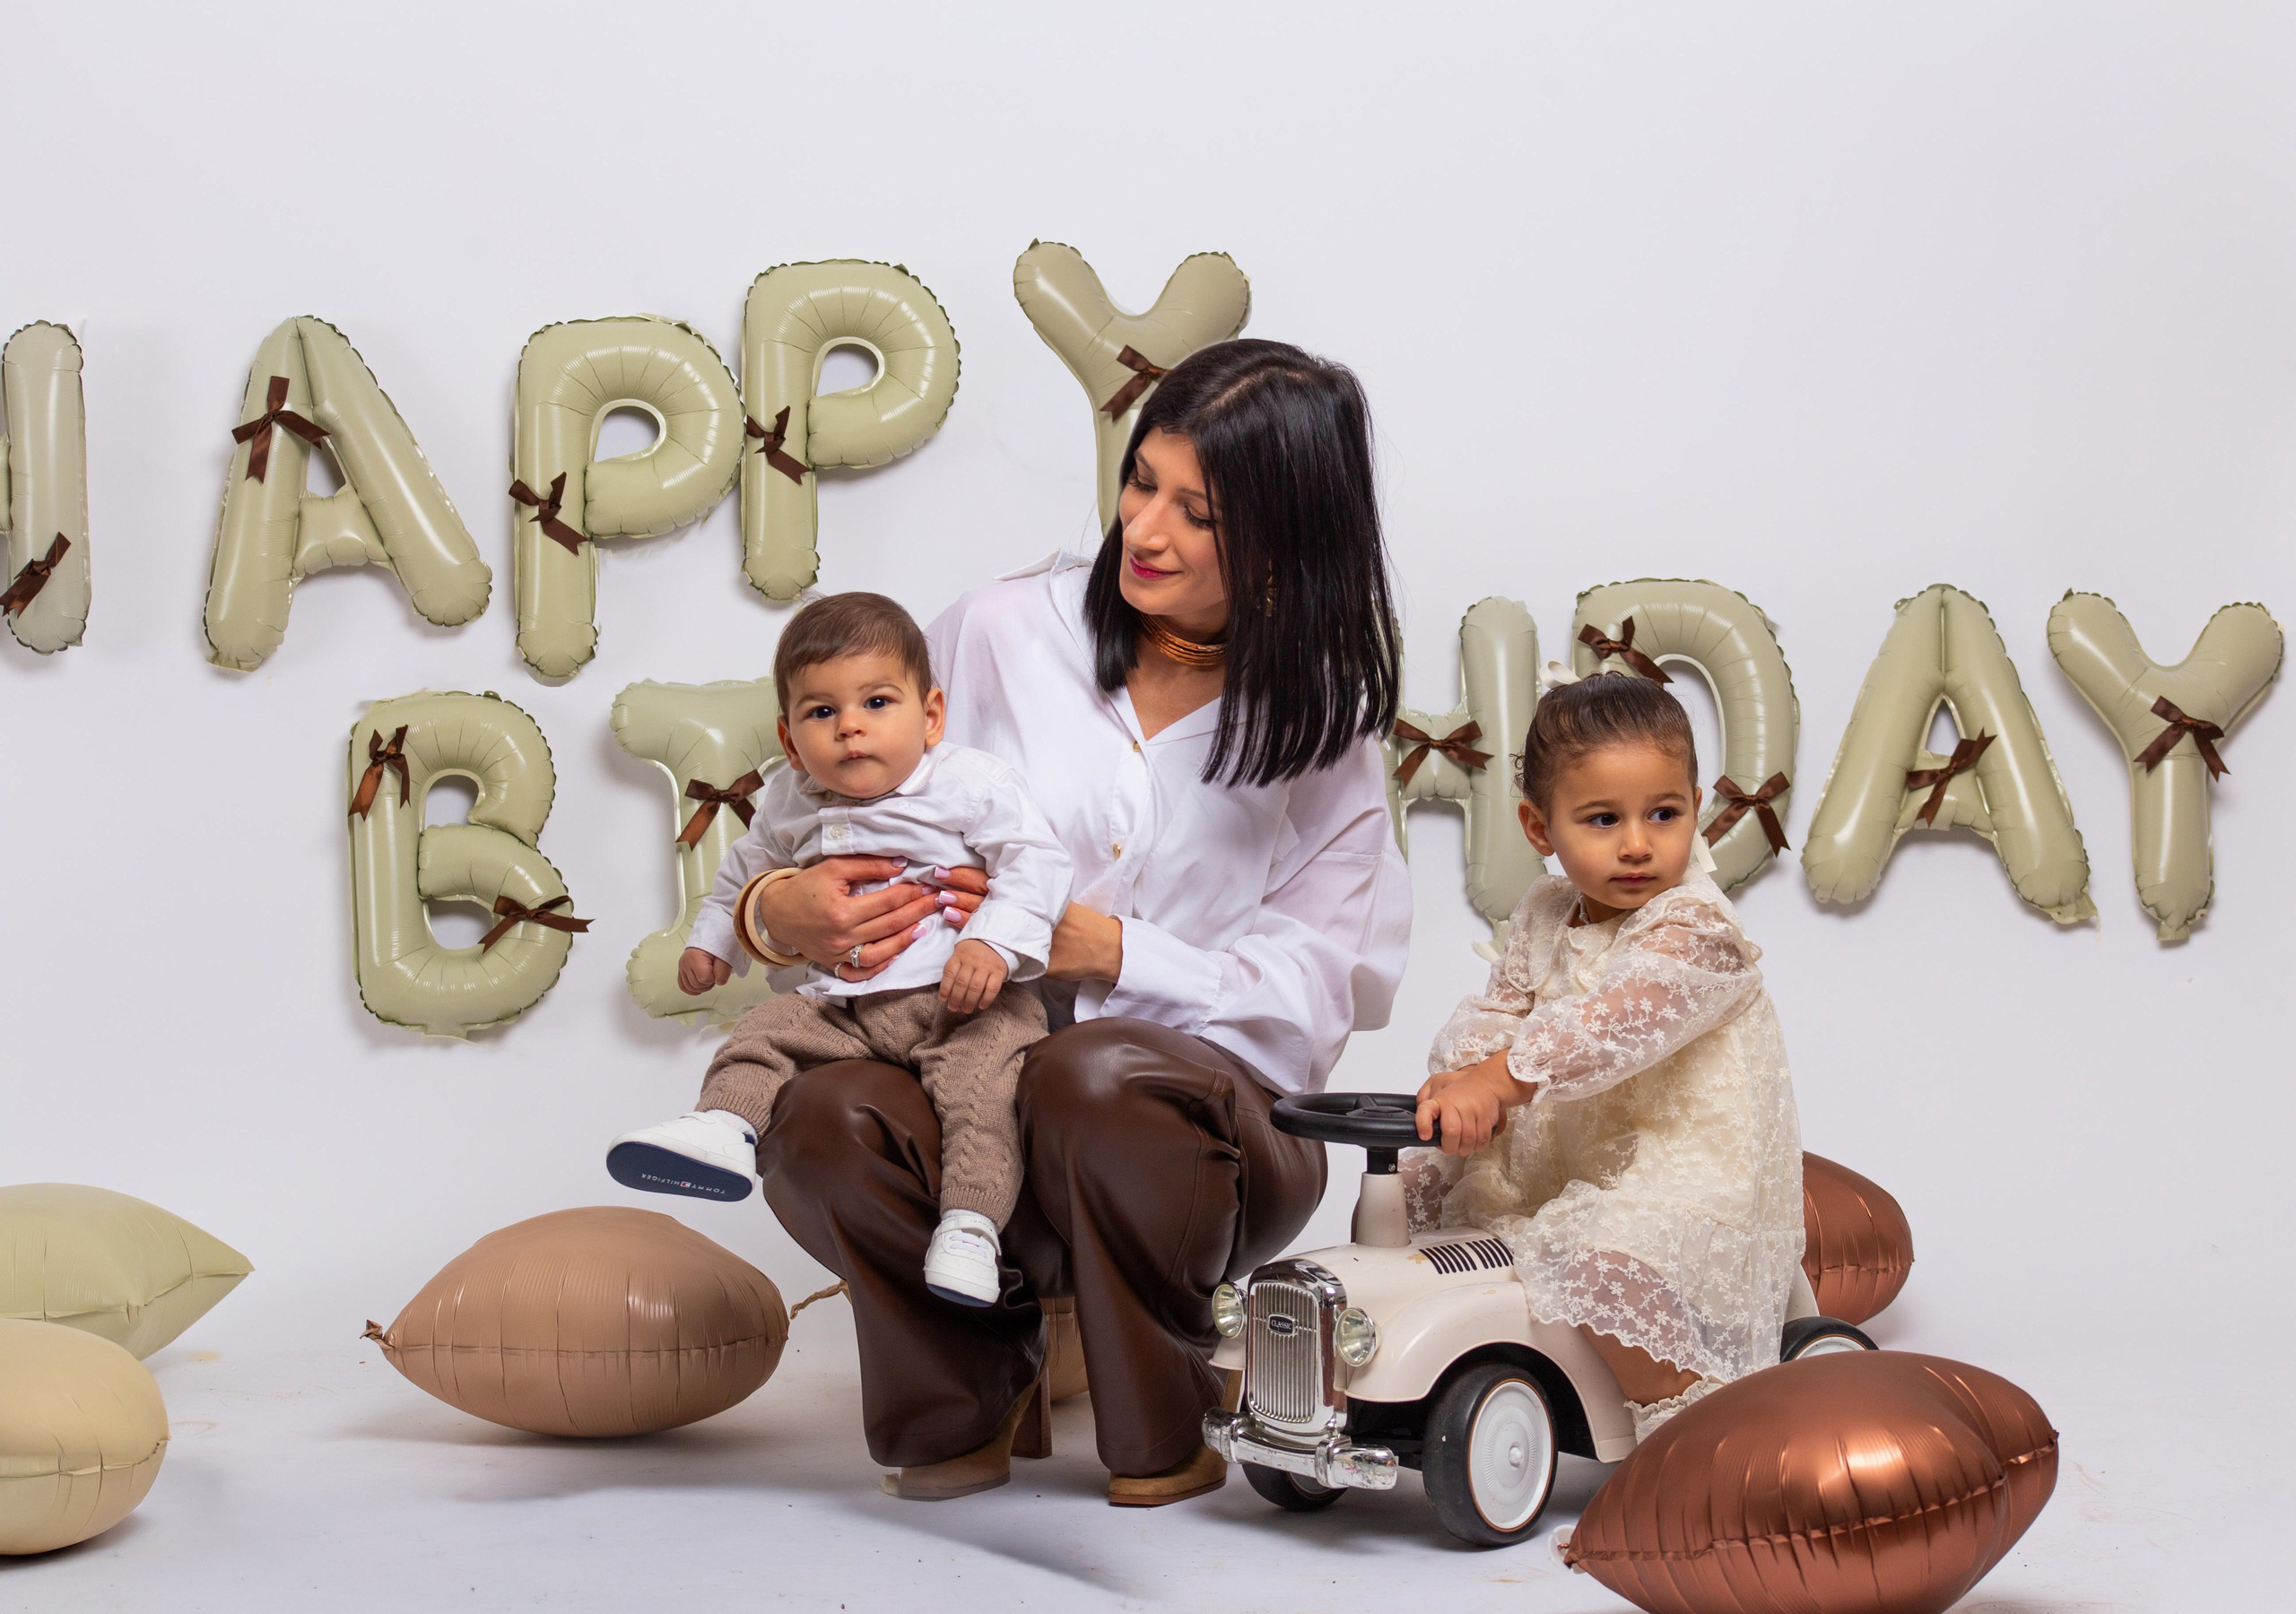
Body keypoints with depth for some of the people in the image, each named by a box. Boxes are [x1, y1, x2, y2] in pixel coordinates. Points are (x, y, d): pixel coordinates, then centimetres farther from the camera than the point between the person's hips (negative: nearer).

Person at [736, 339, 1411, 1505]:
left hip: (1213, 1131, -1)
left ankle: (1160, 1433, -8)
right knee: (822, 1119, -32)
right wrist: (776, 913, -15)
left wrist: (1107, 947, -16)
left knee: (1094, 1071, -37)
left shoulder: (1322, 723, 3)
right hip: (979, 1078, 2)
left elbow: (1306, 1006, -2)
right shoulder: (1004, 633, 3)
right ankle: (984, 1387, 1)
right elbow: (847, 821, 9)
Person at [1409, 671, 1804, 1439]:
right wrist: (1460, 1077, -16)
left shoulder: (1696, 929, -18)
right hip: (1567, 1160, 8)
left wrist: (1503, 1076, -41)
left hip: (1692, 1175, -8)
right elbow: (1496, 1010, 8)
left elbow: (1617, 1023, -32)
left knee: (1606, 1262, -35)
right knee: (1420, 1180, 10)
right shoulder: (1544, 916, 8)